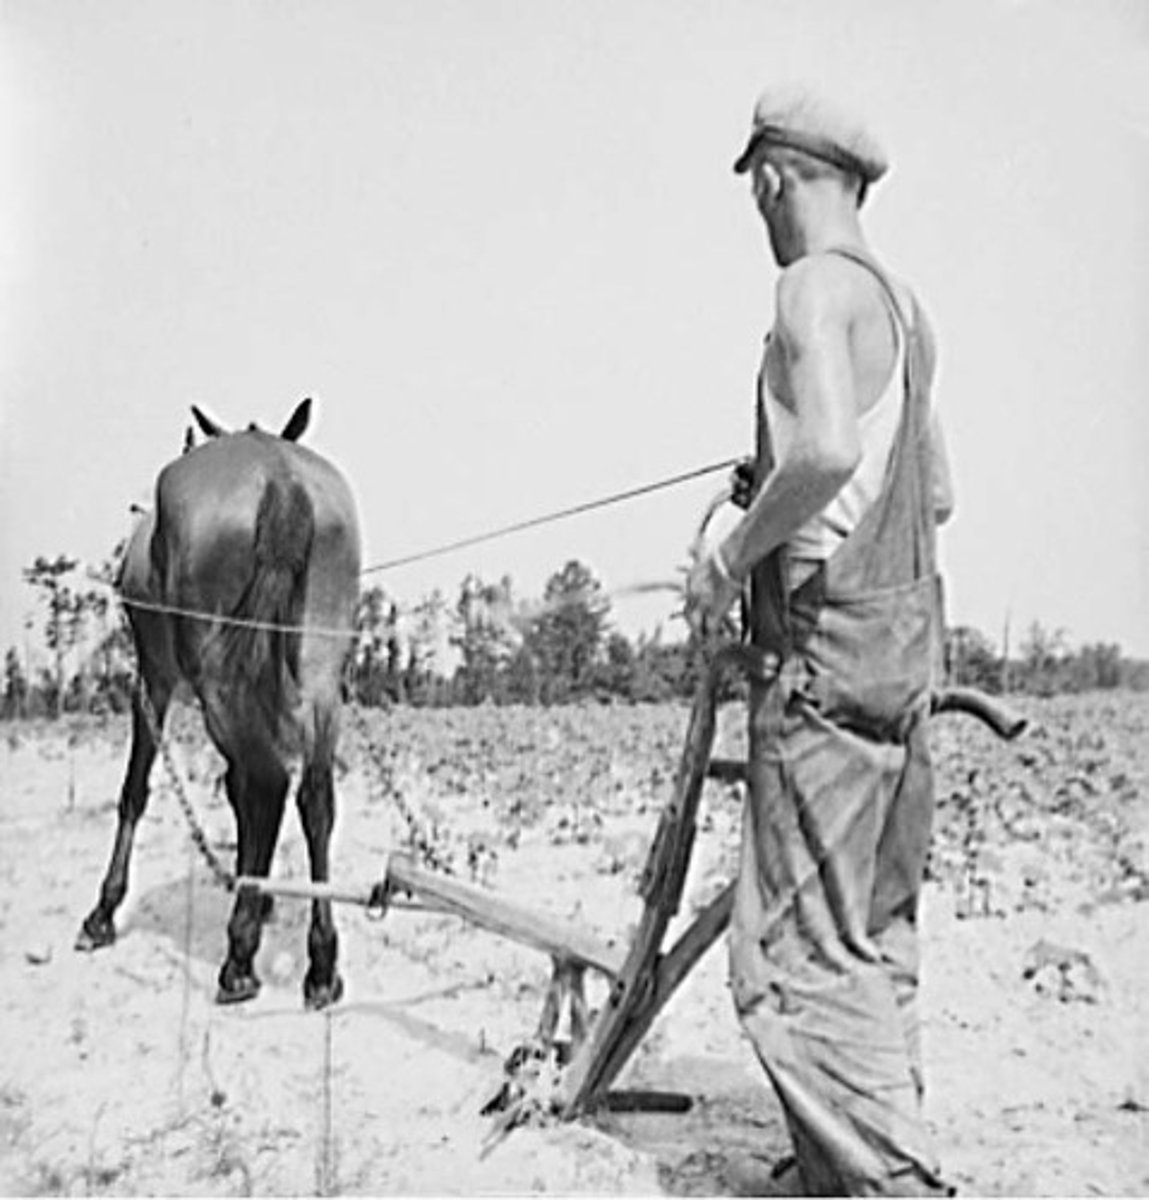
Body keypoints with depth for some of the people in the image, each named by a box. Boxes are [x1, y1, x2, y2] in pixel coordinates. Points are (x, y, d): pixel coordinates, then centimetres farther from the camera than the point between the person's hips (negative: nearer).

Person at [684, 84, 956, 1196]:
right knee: (874, 930, 16)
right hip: (906, 626, 10)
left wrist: (731, 558, -15)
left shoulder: (815, 284, -10)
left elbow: (827, 450, -28)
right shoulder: (902, 303, 17)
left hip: (828, 643, -10)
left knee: (800, 952, -7)